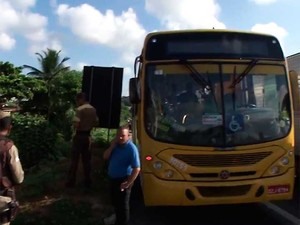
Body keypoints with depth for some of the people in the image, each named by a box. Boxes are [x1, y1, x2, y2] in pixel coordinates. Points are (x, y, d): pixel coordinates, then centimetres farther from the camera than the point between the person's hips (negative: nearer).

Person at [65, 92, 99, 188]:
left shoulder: (80, 109, -16)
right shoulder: (93, 109, 6)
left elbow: (76, 124, -21)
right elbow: (96, 123, 13)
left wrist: (75, 128, -1)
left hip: (79, 135, -6)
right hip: (88, 136, 6)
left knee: (74, 159, 3)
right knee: (86, 159, 11)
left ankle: (71, 181, 8)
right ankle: (87, 181, 16)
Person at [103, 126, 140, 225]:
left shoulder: (131, 148, -23)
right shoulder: (116, 145, 0)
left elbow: (137, 169, -24)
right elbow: (105, 157, -1)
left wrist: (128, 184, -22)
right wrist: (112, 145, -15)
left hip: (123, 180, -8)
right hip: (113, 179, 8)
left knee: (122, 205, 7)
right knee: (115, 202, 25)